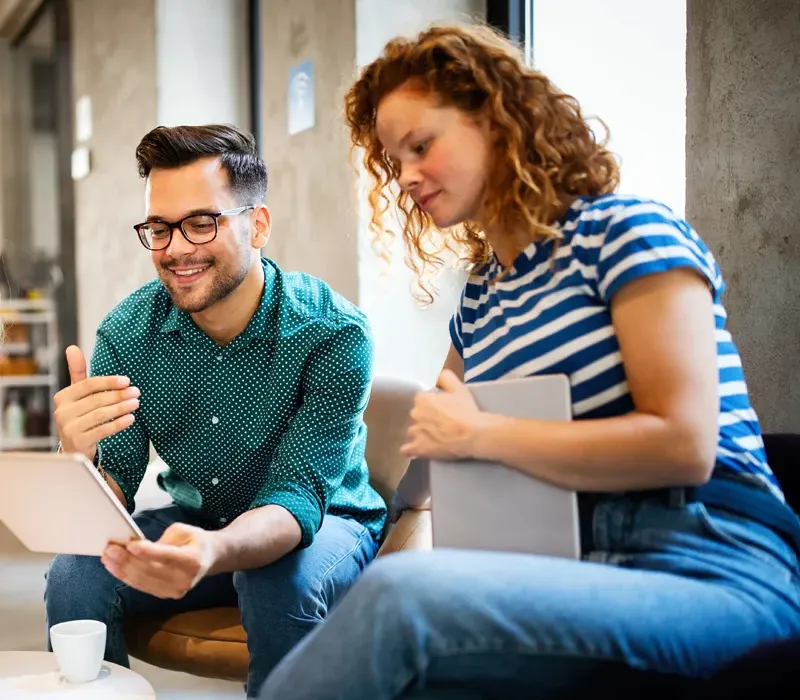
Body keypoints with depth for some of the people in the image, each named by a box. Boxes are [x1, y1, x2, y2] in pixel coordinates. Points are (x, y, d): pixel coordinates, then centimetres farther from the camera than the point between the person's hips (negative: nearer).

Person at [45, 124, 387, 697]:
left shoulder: (335, 333, -23)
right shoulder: (127, 333, -11)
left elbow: (295, 498, -27)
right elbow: (109, 502, -12)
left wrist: (214, 552, -50)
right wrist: (77, 457, -38)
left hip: (321, 523, -3)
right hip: (196, 521, 3)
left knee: (279, 581, -34)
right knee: (75, 574, -21)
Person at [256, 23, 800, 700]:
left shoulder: (627, 229, -1)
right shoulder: (477, 301, 20)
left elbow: (683, 446, -12)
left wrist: (476, 434, -7)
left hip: (709, 570, -5)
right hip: (579, 569, 6)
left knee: (398, 596, -31)